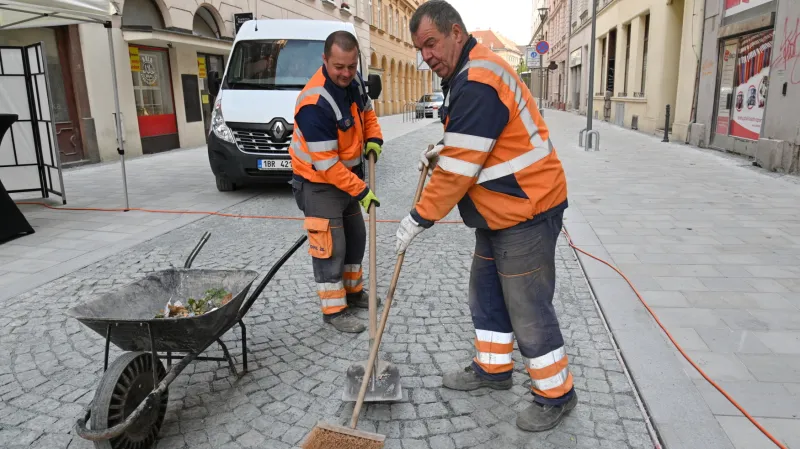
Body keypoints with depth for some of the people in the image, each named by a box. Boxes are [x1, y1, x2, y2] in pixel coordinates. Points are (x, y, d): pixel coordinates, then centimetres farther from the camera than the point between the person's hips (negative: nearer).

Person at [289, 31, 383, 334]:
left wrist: (374, 138, -4)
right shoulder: (315, 103, -32)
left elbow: (366, 110, 15)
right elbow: (326, 164, -30)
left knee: (355, 236, 18)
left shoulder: (352, 80, -6)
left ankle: (353, 292, 35)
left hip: (348, 175, 9)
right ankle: (334, 310, 8)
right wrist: (361, 191, -26)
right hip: (319, 182, -9)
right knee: (329, 245, -6)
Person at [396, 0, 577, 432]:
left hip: (526, 212, -11)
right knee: (486, 294, 19)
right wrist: (441, 151, 9)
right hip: (500, 213, 11)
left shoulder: (477, 83, -22)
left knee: (528, 308, 0)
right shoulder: (468, 75, 12)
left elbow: (458, 171, -24)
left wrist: (419, 218, -14)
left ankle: (555, 393, 19)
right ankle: (493, 368, 37)